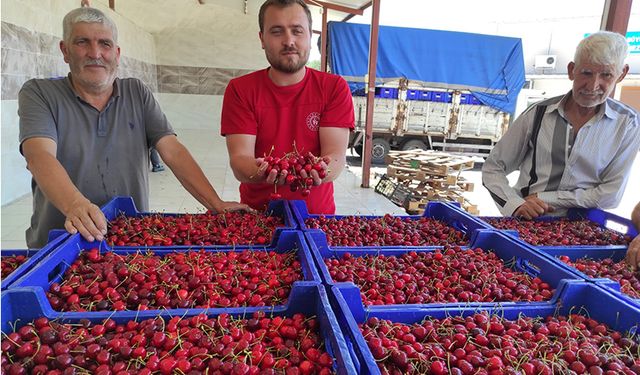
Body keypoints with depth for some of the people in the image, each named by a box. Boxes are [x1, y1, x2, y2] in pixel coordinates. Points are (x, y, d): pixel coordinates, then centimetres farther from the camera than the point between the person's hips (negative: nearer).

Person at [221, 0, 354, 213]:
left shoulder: (335, 88, -1)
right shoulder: (239, 90, -1)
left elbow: (337, 155, -11)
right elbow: (239, 158, -10)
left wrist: (322, 171, -33)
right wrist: (261, 173, -32)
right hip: (256, 215, 0)